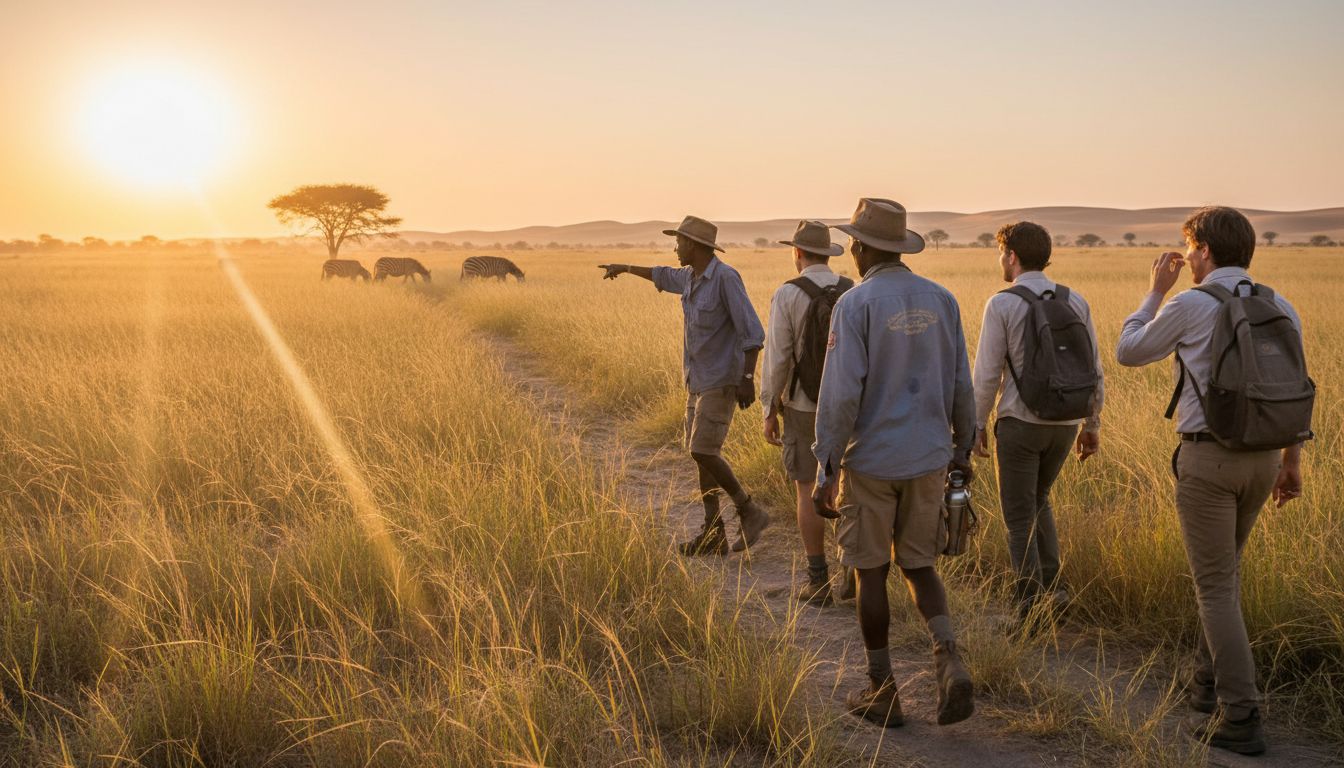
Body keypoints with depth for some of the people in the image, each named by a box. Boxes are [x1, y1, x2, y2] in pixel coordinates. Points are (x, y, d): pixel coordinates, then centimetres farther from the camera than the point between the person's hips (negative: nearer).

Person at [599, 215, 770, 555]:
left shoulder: (726, 277, -19)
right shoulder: (692, 277, 8)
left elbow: (752, 330, -22)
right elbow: (665, 276, 32)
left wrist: (748, 379, -26)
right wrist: (625, 268, 43)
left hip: (722, 381, -9)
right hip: (699, 380, 9)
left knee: (702, 452, -15)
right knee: (701, 453, 7)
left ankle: (750, 513, 1)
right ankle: (713, 533, 12)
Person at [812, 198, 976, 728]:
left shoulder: (855, 304, -12)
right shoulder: (941, 300, 3)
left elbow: (841, 392, -16)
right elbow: (961, 385, 8)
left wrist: (825, 469, -11)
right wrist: (962, 447, 20)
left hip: (871, 461, -4)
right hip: (928, 459, 5)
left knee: (871, 573, 8)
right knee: (918, 566, 17)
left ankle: (882, 693, 17)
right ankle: (948, 660, -5)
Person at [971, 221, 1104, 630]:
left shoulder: (1002, 304, -10)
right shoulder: (1075, 301, 4)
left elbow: (987, 374, -10)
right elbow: (1093, 369, 6)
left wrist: (978, 425, 1)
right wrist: (1092, 424, 15)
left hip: (1020, 422, -5)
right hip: (1065, 423, 5)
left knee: (1019, 516, 6)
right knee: (1038, 501, 25)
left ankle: (1029, 610, 3)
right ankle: (1052, 585, 16)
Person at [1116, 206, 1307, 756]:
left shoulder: (1189, 306, -12)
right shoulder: (1280, 308, 6)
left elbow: (1127, 353, 3)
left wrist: (1155, 291, 11)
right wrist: (1291, 462, 18)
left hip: (1206, 458, -6)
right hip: (1261, 458, 7)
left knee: (1215, 587, -1)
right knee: (1223, 567, 24)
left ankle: (1239, 718, -3)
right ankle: (1210, 683, 32)